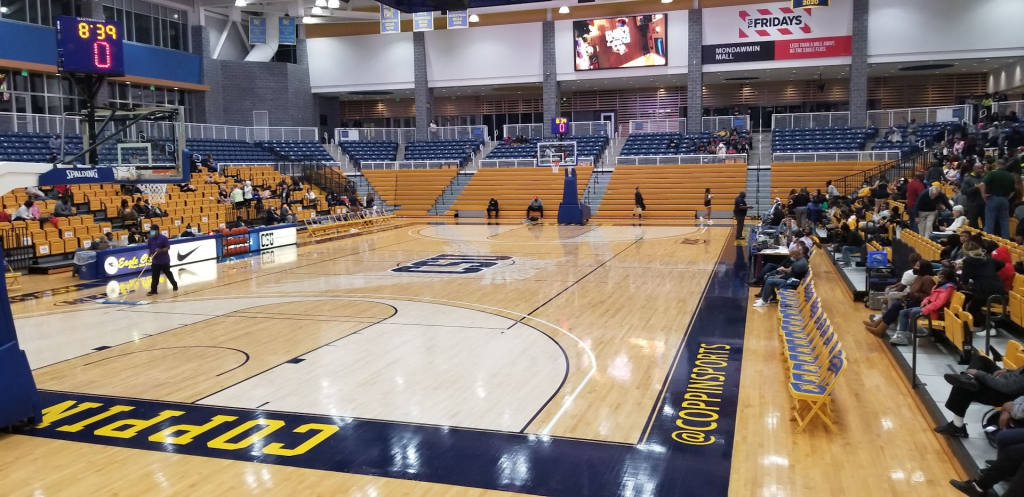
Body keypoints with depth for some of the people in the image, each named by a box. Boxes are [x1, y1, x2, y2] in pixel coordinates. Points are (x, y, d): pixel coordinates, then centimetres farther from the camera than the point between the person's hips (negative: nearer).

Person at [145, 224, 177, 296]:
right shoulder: (150, 239, 5)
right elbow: (150, 249, 14)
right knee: (154, 276, 1)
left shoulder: (163, 238, -14)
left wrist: (161, 250, -30)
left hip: (164, 260, -5)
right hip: (155, 261, 5)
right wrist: (149, 256, 1)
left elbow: (168, 247, -14)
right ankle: (153, 290, 3)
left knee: (168, 274, 10)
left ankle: (175, 285, 31)